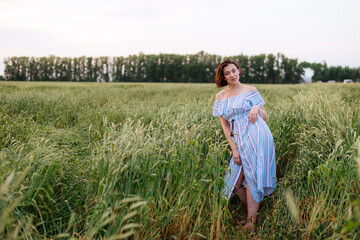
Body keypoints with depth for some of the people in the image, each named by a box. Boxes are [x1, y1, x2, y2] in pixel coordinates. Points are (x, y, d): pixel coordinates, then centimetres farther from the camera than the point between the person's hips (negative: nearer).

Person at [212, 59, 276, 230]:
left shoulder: (251, 90, 8)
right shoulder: (220, 96, 13)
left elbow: (265, 118, 12)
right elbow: (224, 125, 8)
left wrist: (257, 108, -11)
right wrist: (234, 149, -1)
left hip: (257, 137, -4)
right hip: (240, 142, 4)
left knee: (252, 178, -5)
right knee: (236, 182, 3)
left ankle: (252, 221, 3)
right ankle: (252, 213, 23)